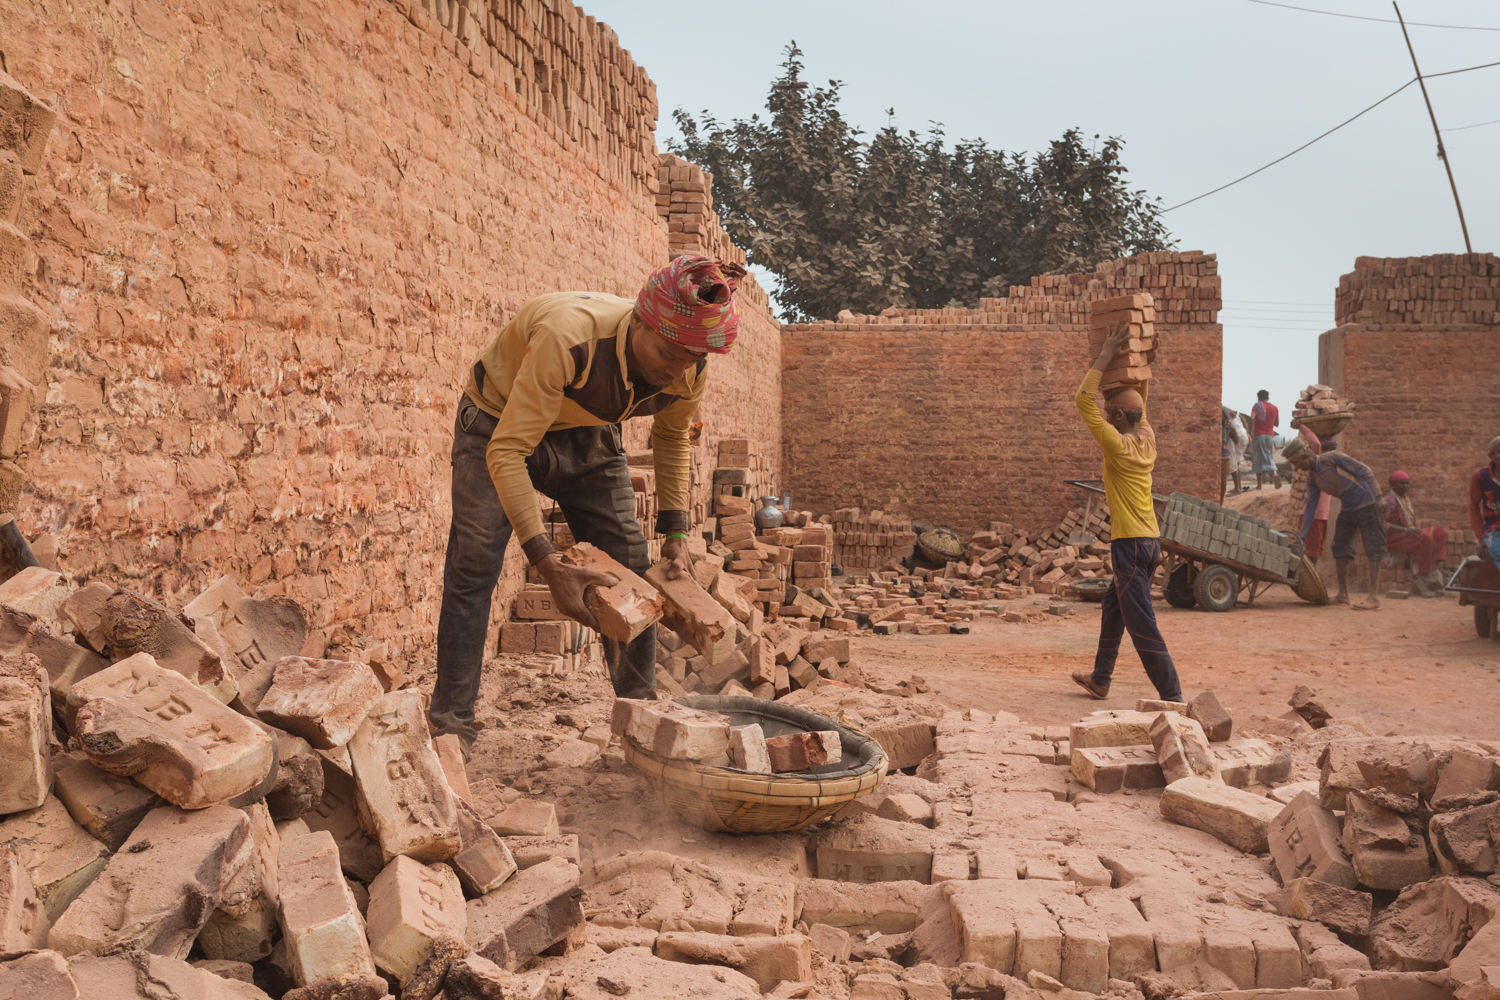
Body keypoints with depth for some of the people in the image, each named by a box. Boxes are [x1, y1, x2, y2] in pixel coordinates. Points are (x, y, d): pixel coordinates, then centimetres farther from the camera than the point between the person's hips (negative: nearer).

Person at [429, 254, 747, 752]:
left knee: (631, 572, -2)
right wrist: (548, 564, -45)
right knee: (473, 569, -11)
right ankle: (450, 725, -1)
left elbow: (671, 436, 1)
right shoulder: (567, 340, -43)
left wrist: (675, 531, -5)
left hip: (585, 436, 5)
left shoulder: (688, 372, -23)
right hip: (498, 424, -4)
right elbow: (505, 452, -40)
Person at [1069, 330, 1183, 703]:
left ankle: (1171, 695, -6)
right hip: (1151, 540, 9)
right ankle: (1100, 680, 31)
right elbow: (1140, 402, 27)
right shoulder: (1148, 440, 8)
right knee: (1113, 607, 21)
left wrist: (1105, 357, -9)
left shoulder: (1118, 445, -14)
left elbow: (1083, 399, -14)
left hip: (1130, 543, -9)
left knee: (1141, 623, -6)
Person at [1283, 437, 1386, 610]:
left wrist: (1378, 497, -19)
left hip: (1367, 504, -8)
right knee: (1340, 548, 6)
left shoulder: (1330, 458, -14)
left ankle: (1373, 597, -14)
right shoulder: (1312, 479, 7)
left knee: (1373, 549, -8)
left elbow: (1364, 471, -13)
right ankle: (1343, 595, 14)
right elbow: (1311, 508, 8)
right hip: (1348, 508, 8)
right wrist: (1301, 535, 3)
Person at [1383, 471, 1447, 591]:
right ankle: (1424, 576, -26)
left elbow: (1413, 522, 22)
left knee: (1441, 532, -2)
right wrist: (1405, 530, -29)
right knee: (1425, 538, -31)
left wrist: (1418, 529, -1)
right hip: (1393, 538, -9)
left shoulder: (1407, 499, 18)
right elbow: (1382, 524, -21)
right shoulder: (1390, 500, -10)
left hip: (1409, 534, 9)